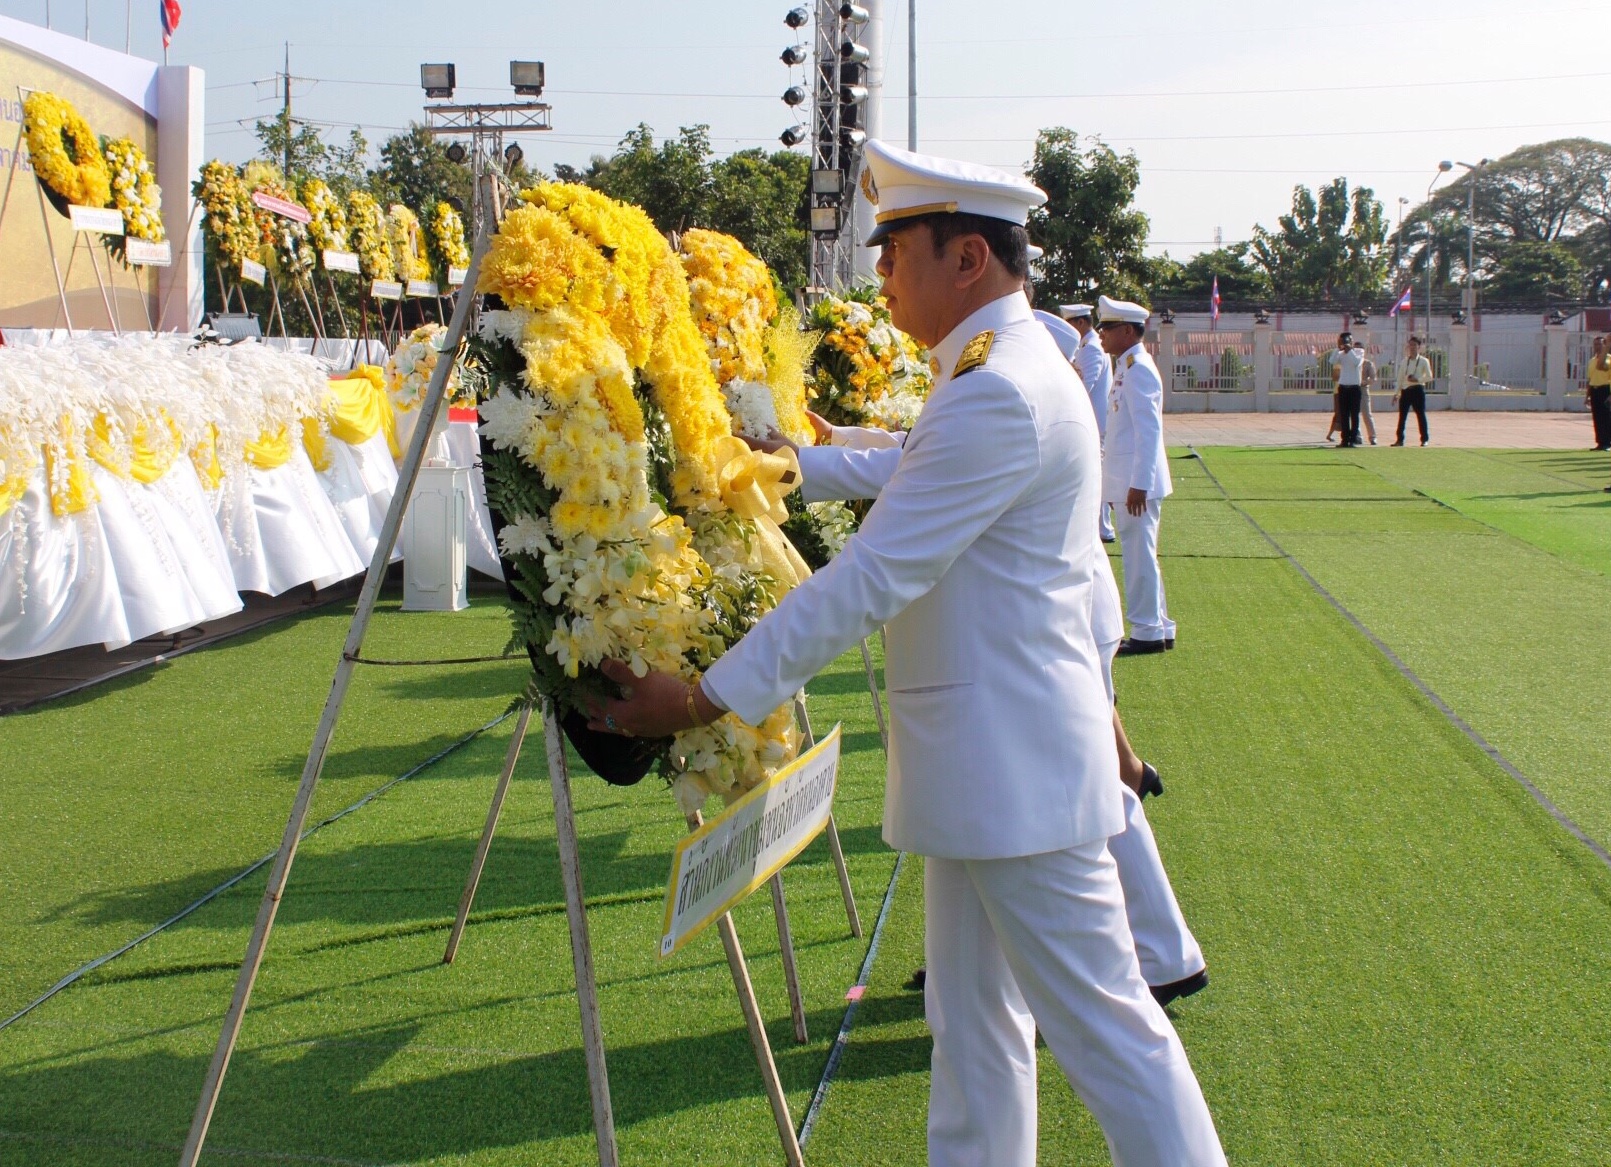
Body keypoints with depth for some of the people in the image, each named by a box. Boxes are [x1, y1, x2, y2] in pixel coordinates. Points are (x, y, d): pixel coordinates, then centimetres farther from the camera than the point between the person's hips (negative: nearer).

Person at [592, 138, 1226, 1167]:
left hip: (1018, 766, -10)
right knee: (976, 1027, 16)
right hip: (982, 768, 10)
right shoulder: (1006, 371, 13)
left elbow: (868, 581, -24)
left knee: (1102, 1023, -1)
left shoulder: (1000, 394, -21)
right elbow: (909, 474, 32)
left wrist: (709, 698, -21)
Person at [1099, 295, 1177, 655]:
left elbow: (1149, 431, -20)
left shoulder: (1138, 370, -15)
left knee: (1139, 555, -4)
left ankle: (1147, 632, 2)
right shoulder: (1126, 368, 15)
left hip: (1136, 482, -10)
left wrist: (1139, 484, -23)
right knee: (1141, 555, 14)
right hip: (1126, 480, 10)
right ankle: (1159, 628, 21)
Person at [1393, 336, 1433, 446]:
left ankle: (1424, 439, 8)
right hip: (1405, 390, 3)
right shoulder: (1405, 361, 11)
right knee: (1402, 416, 2)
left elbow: (1429, 377, -2)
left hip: (1418, 390, -3)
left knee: (1421, 415, 1)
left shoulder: (1424, 361, 0)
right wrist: (1397, 393, 7)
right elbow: (1400, 377, 11)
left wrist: (1417, 379, -17)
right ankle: (1400, 439, 6)